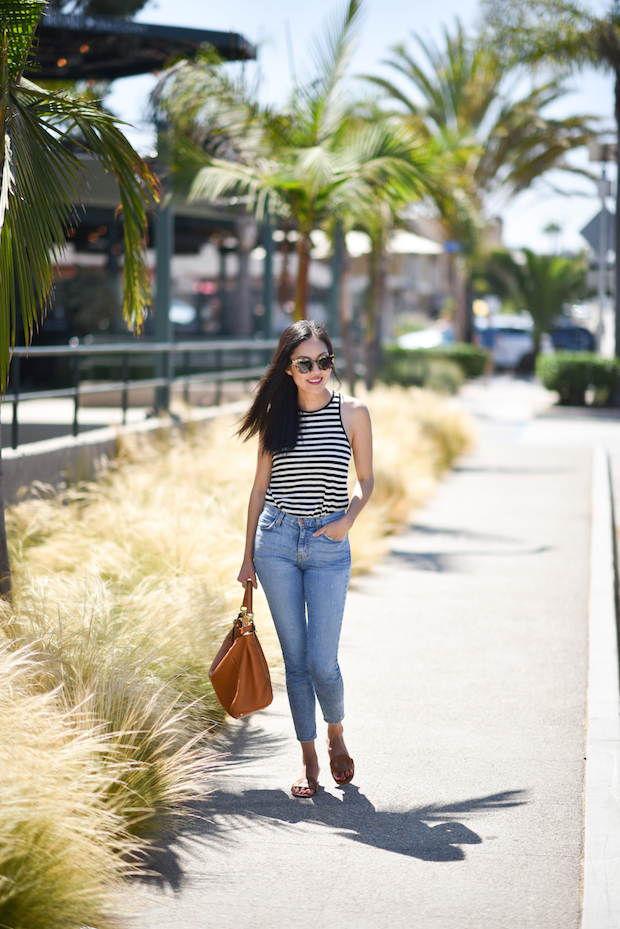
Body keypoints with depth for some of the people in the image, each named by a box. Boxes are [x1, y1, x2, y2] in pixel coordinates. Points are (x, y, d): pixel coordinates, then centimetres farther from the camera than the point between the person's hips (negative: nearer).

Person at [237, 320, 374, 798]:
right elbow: (260, 487, 11)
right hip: (276, 542, 2)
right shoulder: (276, 417, 5)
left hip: (328, 546, -2)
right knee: (295, 659, 5)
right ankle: (308, 759, 17)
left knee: (322, 661, -5)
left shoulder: (353, 412, 0)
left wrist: (349, 518, -12)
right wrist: (248, 556, 10)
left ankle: (336, 733, 26)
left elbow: (367, 481, 8)